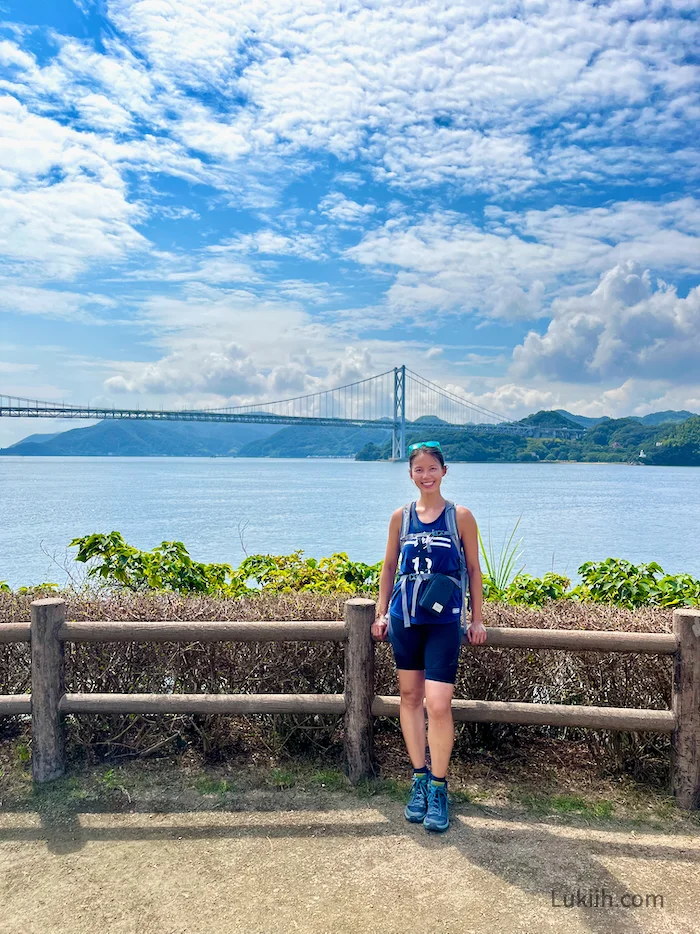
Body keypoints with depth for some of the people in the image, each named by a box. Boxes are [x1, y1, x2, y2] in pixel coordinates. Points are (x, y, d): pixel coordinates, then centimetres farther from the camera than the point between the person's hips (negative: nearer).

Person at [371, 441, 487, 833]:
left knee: (438, 704, -9)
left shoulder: (461, 517, -1)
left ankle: (438, 789, 8)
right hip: (405, 617, 3)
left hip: (445, 620, -3)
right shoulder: (401, 517, 6)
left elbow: (474, 569, 4)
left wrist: (477, 619, 3)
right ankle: (420, 779, 25)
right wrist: (381, 613, 11)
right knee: (410, 697, 10)